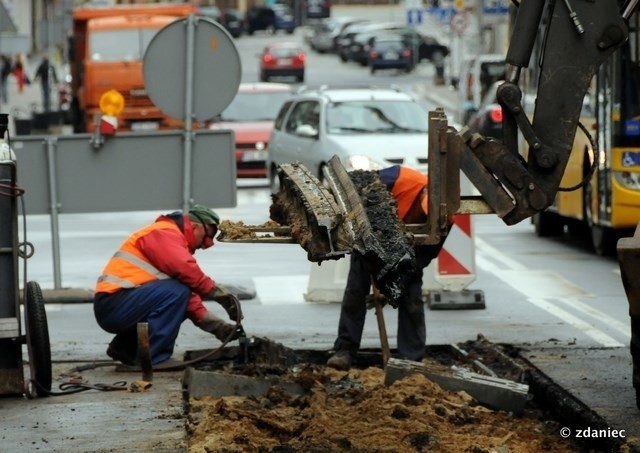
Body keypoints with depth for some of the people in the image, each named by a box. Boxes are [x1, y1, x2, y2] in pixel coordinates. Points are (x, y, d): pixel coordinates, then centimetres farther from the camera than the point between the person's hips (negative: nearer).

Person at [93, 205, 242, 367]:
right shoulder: (165, 233, -7)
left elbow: (189, 300, 18)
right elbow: (186, 270, -25)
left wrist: (217, 326, 10)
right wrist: (220, 293, -15)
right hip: (114, 306, -10)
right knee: (176, 292, -21)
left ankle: (126, 347, 14)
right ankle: (154, 358, -16)